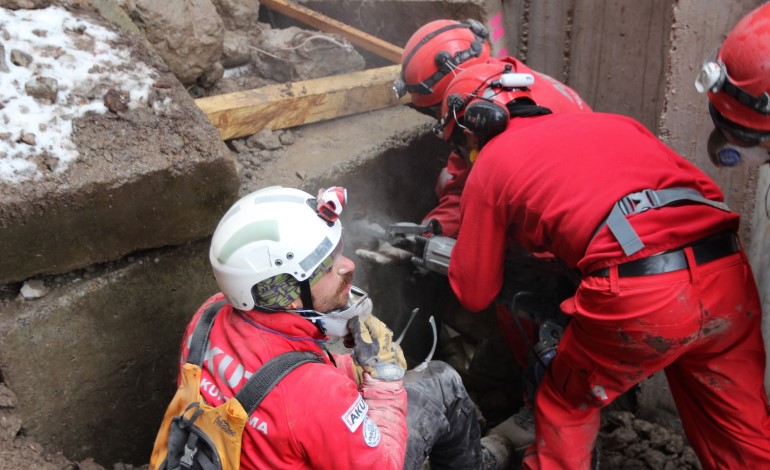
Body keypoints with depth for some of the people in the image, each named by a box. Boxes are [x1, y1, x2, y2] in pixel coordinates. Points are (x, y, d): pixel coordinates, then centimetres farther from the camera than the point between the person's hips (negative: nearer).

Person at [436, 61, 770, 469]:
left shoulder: (488, 168, 16)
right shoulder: (611, 122, 28)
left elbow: (474, 293, 21)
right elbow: (707, 189, 23)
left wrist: (450, 253, 42)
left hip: (638, 298, -5)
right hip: (727, 275, 6)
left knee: (565, 409, 24)